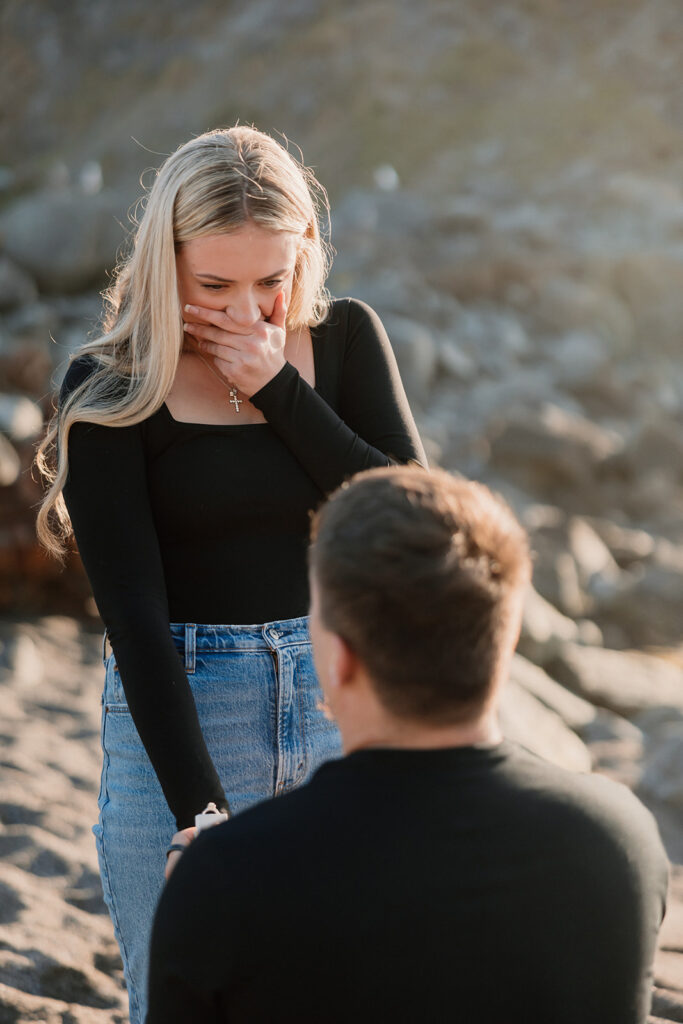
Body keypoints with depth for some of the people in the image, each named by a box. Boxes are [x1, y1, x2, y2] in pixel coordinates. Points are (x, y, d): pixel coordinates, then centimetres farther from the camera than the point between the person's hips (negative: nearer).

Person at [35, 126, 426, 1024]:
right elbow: (132, 611, -14)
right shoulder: (110, 388, -7)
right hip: (175, 718, -2)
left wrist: (278, 391, -14)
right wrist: (200, 810, -22)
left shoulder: (346, 340, 2)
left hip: (343, 712, 3)